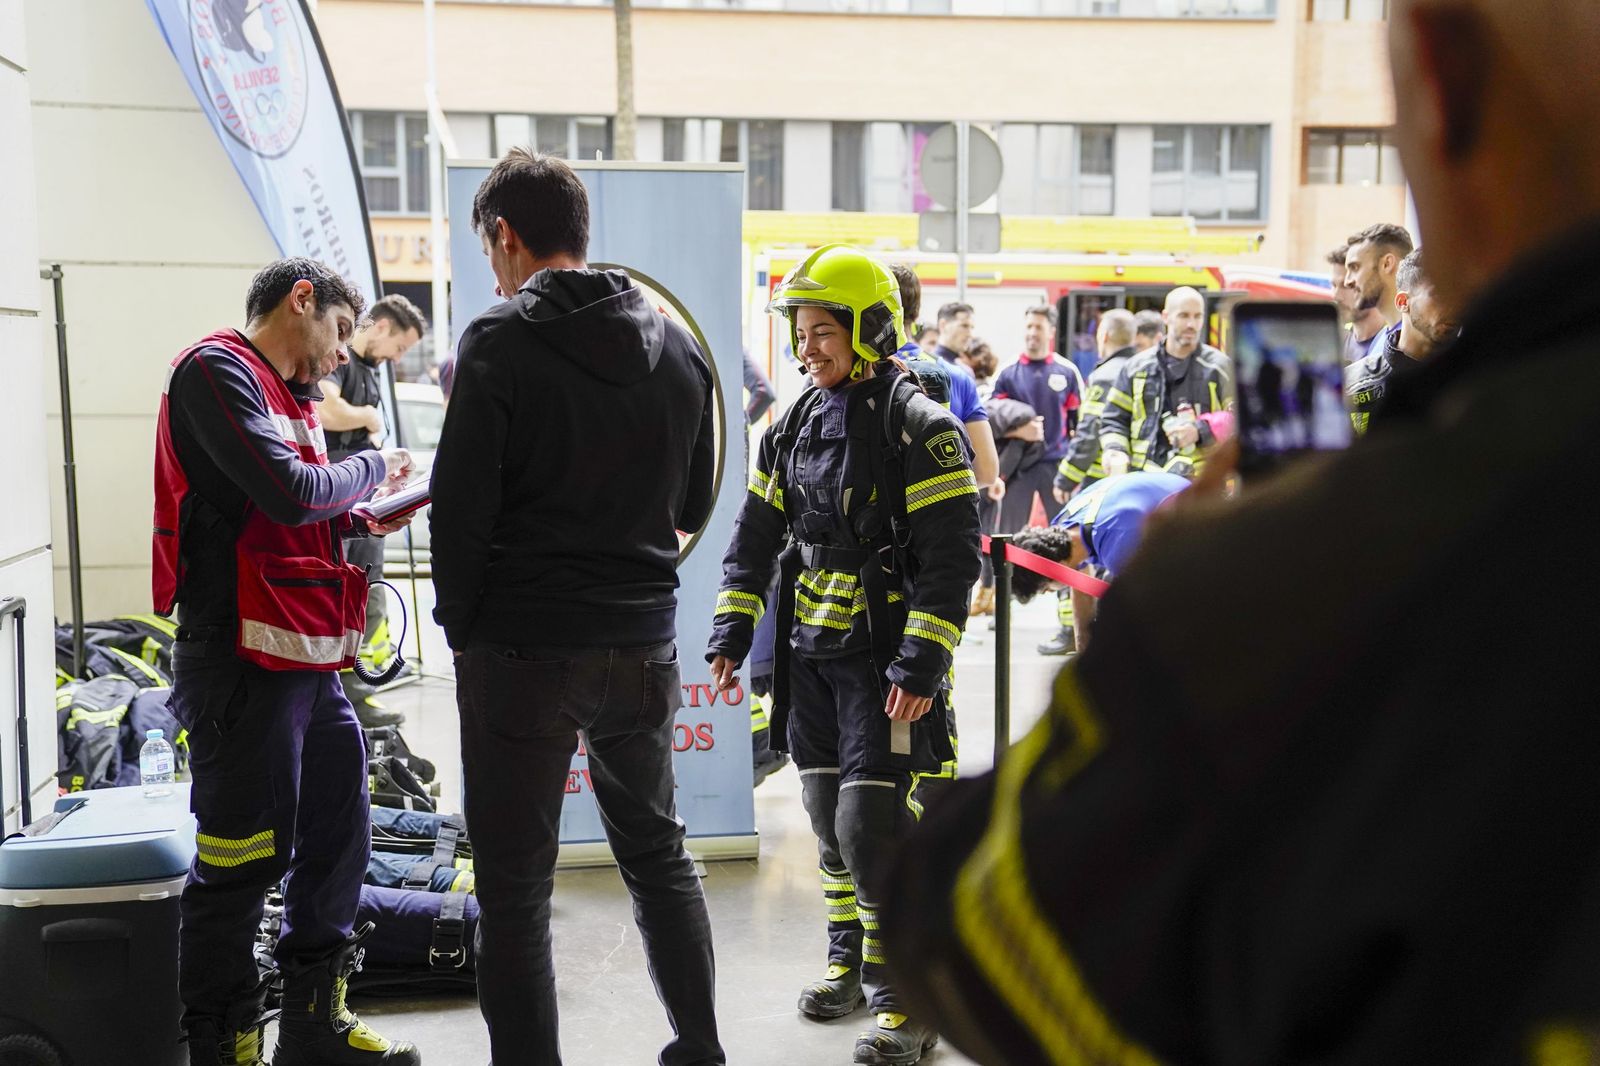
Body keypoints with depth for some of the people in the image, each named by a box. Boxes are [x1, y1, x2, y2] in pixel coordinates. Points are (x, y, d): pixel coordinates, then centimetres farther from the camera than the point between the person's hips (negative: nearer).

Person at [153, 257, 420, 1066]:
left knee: (337, 839, 15)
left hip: (309, 661, 10)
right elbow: (290, 491, -20)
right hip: (244, 658, -10)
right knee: (242, 862, -4)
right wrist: (372, 468, -3)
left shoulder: (286, 395, 20)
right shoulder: (217, 369, -8)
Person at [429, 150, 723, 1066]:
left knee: (515, 891, 5)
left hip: (525, 650, -6)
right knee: (658, 853, 21)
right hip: (645, 646, 6)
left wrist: (462, 629, -1)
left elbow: (462, 509, -13)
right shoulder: (677, 345, 6)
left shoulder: (502, 343, -12)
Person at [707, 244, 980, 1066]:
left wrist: (922, 665, -20)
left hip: (883, 657, -7)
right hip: (810, 655, 7)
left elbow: (951, 557, -15)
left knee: (871, 825, -10)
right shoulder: (795, 426, 10)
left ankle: (908, 999, 2)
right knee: (828, 819, 14)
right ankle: (850, 961, 31)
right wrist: (730, 634, 7)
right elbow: (756, 536, 14)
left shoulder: (917, 428, -11)